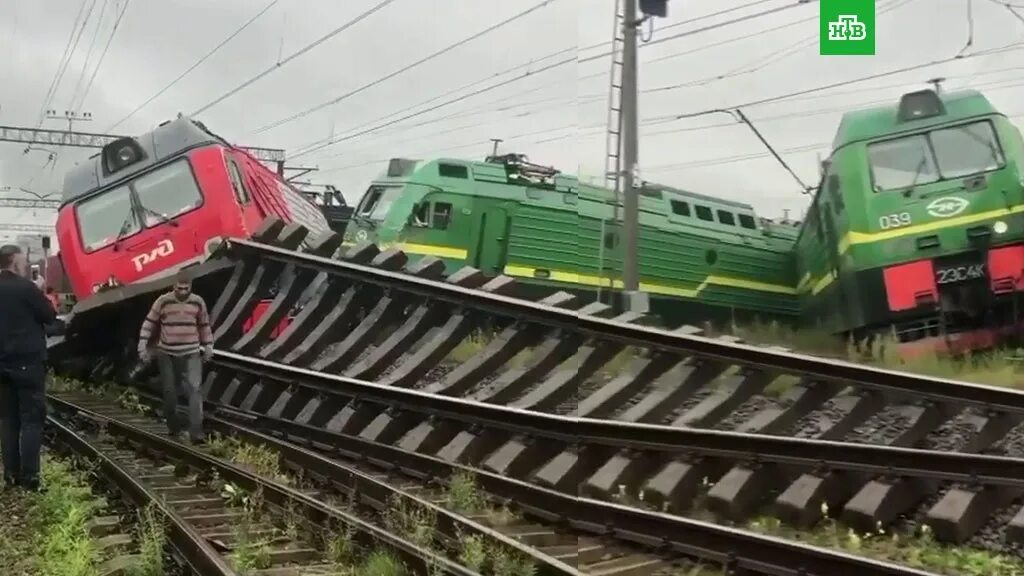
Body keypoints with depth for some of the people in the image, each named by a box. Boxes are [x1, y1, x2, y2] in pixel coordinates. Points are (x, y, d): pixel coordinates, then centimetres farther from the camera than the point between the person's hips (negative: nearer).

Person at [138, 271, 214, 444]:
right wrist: (142, 346, -2)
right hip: (167, 354, 0)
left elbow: (204, 325, 13)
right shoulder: (163, 301, -5)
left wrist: (208, 347, 15)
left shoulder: (198, 302, 1)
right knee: (169, 392, 8)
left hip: (191, 354, 0)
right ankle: (173, 427, 28)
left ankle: (196, 433, -17)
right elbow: (149, 323, 2)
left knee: (194, 389, -13)